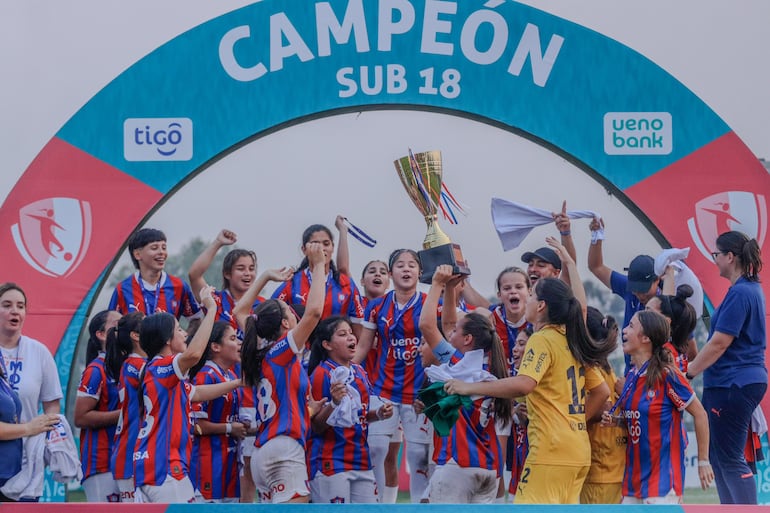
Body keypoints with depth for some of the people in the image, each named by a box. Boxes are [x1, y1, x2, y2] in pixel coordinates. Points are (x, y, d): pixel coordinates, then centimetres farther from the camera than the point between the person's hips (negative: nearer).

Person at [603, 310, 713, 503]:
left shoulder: (667, 375, -14)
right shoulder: (632, 377, 9)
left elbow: (700, 414, -9)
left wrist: (703, 461, -8)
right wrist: (615, 421, 3)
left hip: (662, 475, -8)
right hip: (634, 474, 8)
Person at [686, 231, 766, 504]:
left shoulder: (739, 293, -18)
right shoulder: (752, 289, 13)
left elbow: (719, 344, -20)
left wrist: (687, 373, -12)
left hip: (732, 385, -10)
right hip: (747, 380, 10)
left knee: (730, 459, -5)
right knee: (721, 457, 16)